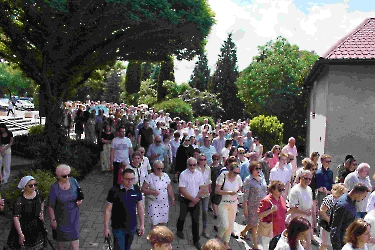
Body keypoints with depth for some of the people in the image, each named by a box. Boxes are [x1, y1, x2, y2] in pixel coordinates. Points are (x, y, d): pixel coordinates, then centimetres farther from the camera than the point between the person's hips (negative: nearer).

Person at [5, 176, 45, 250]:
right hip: (22, 226, -5)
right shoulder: (19, 201, -27)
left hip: (37, 226, 5)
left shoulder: (38, 193, -10)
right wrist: (20, 234, -29)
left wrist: (41, 212, -1)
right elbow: (16, 218, -27)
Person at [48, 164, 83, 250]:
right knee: (61, 234, 22)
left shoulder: (73, 181, -13)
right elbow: (50, 206, -16)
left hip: (73, 214, 2)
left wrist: (80, 200, -12)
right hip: (61, 216, -1)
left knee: (74, 234, 7)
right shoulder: (54, 188, -23)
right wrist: (53, 220, -12)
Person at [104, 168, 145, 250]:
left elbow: (140, 208, 5)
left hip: (132, 227, 3)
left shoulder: (136, 190, -3)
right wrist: (106, 227, -7)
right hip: (118, 227, -3)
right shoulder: (114, 190, -14)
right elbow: (108, 210, -8)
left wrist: (142, 225, 6)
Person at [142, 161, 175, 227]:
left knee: (163, 222, 11)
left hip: (165, 204, 4)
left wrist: (173, 199, 8)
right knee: (154, 223, 0)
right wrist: (152, 192, -21)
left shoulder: (166, 176, 2)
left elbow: (169, 189, 10)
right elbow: (143, 189, -10)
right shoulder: (150, 177, -10)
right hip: (154, 204, -3)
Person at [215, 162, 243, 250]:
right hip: (222, 204, -4)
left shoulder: (238, 178, -5)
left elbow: (240, 188, 12)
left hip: (233, 204, 4)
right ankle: (218, 237, 23)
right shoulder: (223, 176, -18)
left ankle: (226, 242, 34)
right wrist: (228, 192, -27)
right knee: (225, 225, -10)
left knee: (230, 225, 12)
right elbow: (217, 191, -18)